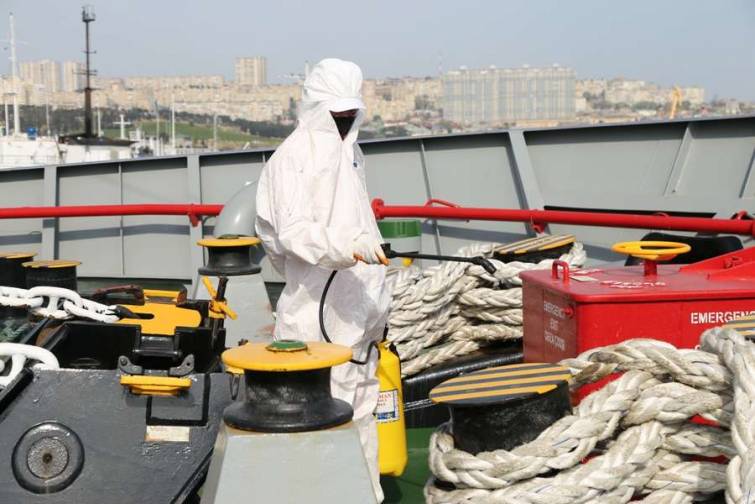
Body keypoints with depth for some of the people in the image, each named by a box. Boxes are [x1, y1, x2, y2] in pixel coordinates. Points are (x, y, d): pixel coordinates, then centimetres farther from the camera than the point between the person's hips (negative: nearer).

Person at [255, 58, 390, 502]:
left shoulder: (351, 151, 18)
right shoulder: (294, 156, -9)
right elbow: (293, 232, -20)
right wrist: (346, 246, -36)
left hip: (357, 309, 9)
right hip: (318, 312, -9)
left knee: (362, 407, 15)